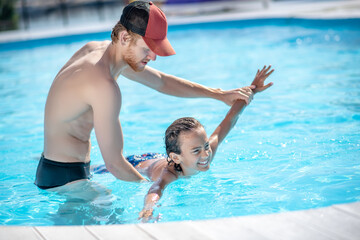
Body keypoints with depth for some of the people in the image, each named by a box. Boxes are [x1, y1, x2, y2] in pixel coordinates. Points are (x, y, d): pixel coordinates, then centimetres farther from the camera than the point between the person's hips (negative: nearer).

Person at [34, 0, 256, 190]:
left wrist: (219, 94, 17)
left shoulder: (100, 48, 4)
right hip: (64, 177, -10)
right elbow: (114, 163, -23)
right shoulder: (104, 87, -28)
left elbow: (161, 82, 17)